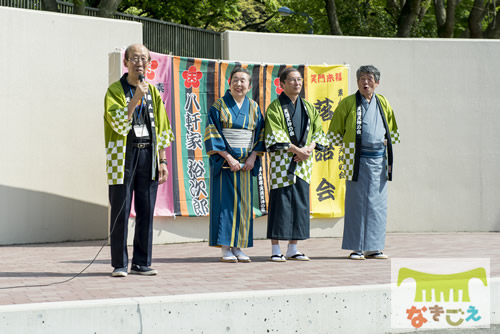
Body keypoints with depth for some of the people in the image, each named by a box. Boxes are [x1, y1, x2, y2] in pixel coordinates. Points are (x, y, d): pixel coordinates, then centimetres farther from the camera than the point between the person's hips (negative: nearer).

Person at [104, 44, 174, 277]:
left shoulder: (153, 92, 13)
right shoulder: (115, 90, 0)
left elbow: (162, 130, 14)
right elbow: (119, 124, -15)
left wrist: (162, 161, 8)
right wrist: (135, 99, -22)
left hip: (148, 155, 4)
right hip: (123, 155, -4)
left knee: (146, 212, 4)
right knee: (120, 212, -3)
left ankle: (141, 263, 11)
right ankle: (119, 264, 4)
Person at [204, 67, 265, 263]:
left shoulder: (254, 108, 10)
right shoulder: (219, 106, -1)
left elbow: (260, 135, 9)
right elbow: (212, 135, -7)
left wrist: (253, 157, -5)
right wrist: (228, 157, -14)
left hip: (246, 164, 4)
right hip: (224, 163, -4)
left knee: (243, 204, 3)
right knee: (225, 203, -5)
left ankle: (238, 247, 8)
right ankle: (225, 249, -3)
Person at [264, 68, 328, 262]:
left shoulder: (308, 108, 14)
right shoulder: (275, 107, -1)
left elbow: (318, 131, 11)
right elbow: (275, 135, -10)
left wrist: (309, 148, -8)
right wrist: (296, 150, -17)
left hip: (303, 163, 5)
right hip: (282, 161, -5)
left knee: (300, 203, 4)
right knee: (280, 202, -7)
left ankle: (293, 249, 10)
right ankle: (275, 249, -3)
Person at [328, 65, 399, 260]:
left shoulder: (383, 104, 12)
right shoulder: (347, 103, 2)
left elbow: (393, 132, 23)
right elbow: (334, 133, 5)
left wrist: (385, 142, 8)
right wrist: (349, 146, -1)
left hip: (379, 160, 4)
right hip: (358, 161, -3)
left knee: (377, 204, 4)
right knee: (357, 202, -4)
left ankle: (373, 248, 9)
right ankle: (357, 248, 0)